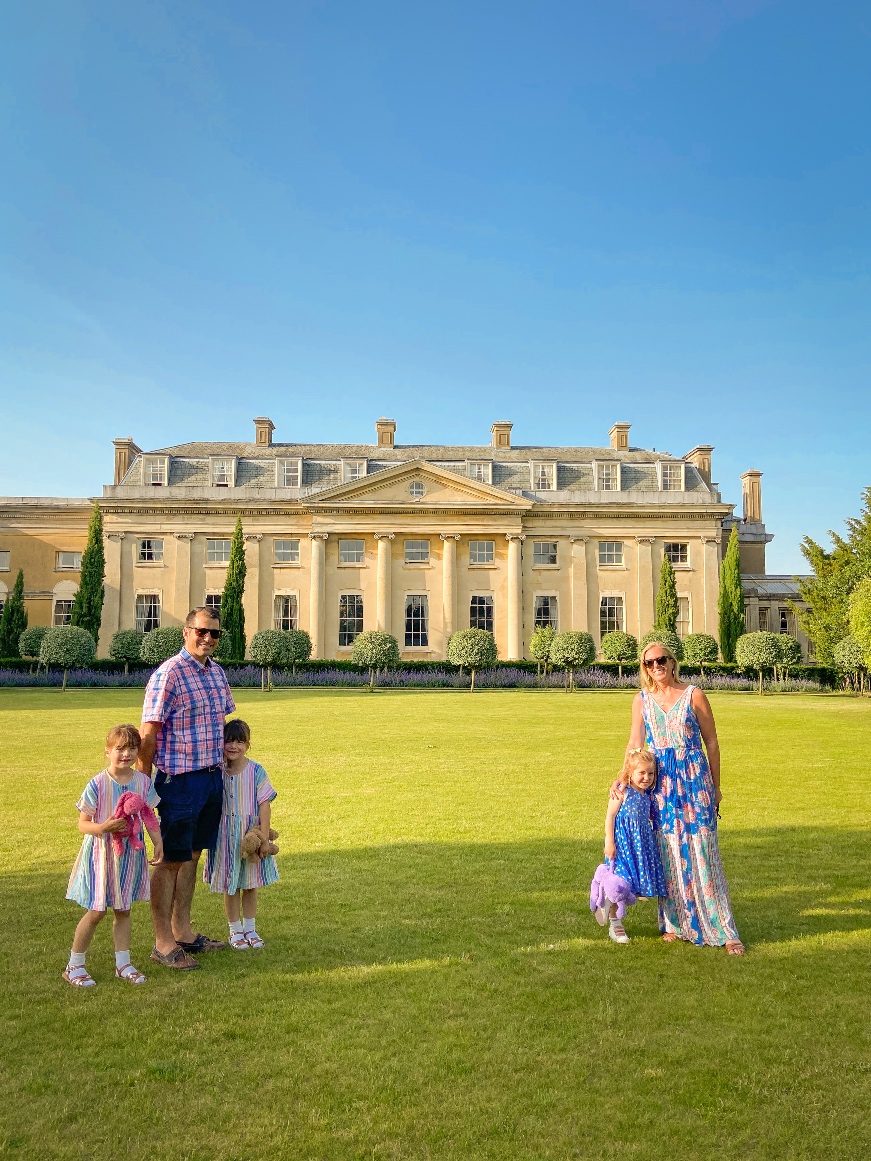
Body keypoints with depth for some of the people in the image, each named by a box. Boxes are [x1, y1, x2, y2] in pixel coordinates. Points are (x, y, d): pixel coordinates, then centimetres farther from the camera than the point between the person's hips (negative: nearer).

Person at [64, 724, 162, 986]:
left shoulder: (143, 783, -3)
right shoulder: (97, 784, -15)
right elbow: (83, 823, -11)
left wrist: (159, 843, -2)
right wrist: (104, 827, -29)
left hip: (130, 854, 4)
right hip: (101, 854, -4)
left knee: (123, 910, 13)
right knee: (96, 911, 2)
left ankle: (123, 964, 25)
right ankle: (74, 966, 20)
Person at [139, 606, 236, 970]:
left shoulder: (217, 672, 9)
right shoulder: (168, 675, -15)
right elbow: (148, 733, -14)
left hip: (213, 777, 7)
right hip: (179, 780, -7)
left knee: (192, 856, 16)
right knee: (171, 860, 3)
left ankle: (183, 932, 29)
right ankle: (162, 943, 15)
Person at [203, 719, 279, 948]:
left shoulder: (256, 771, -9)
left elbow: (264, 805, -8)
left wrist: (264, 838, -12)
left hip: (251, 832, 0)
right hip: (226, 835, 1)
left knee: (250, 885, 12)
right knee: (231, 886, 9)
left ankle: (250, 928, 28)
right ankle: (235, 931, 25)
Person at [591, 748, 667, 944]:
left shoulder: (648, 796, 5)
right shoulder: (622, 793, -14)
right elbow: (610, 816, -13)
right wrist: (609, 842, -16)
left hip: (641, 843, 7)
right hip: (623, 843, -7)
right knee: (619, 883, -3)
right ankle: (615, 924, 16)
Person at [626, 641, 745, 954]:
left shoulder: (694, 695, -1)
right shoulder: (642, 700, 7)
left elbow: (712, 743, 3)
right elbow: (635, 743, 6)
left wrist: (715, 787, 5)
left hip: (693, 779, -3)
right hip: (659, 783, 3)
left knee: (702, 854, -4)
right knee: (667, 852, 6)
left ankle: (725, 932, 4)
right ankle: (674, 923, 20)